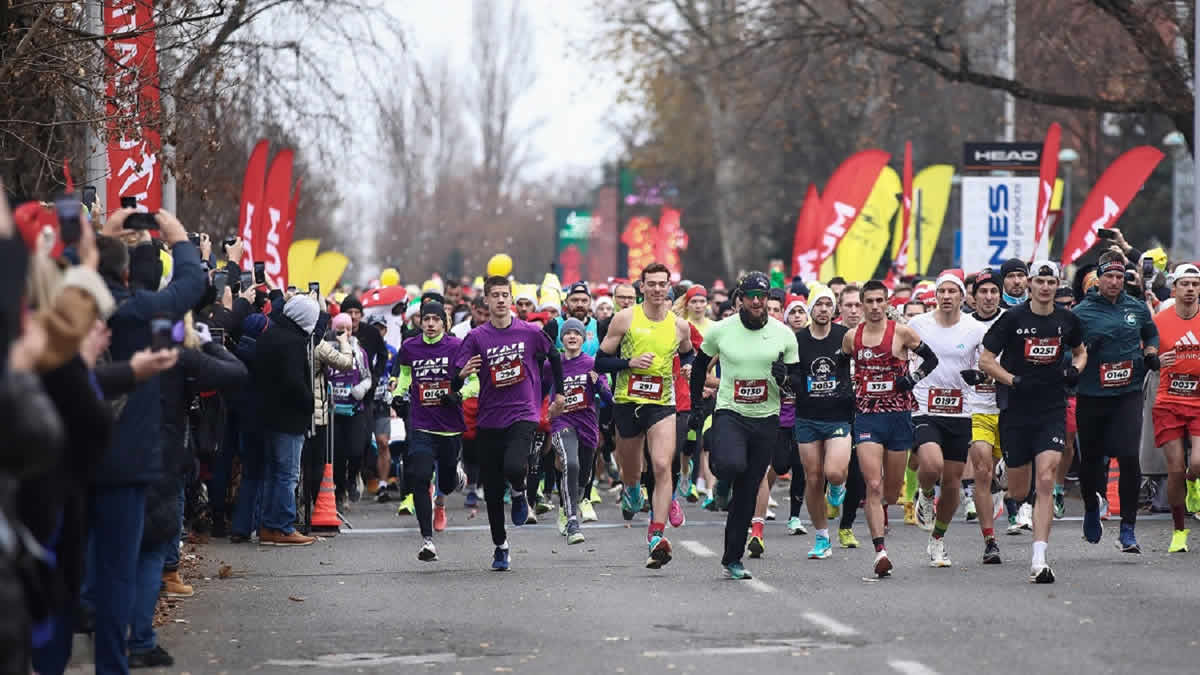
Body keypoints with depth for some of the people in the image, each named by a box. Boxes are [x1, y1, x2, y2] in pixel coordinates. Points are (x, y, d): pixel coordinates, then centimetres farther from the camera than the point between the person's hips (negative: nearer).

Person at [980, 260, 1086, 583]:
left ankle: (1039, 560, -16)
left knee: (1046, 481, -14)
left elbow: (1080, 351, 24)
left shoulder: (1067, 320, 4)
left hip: (1052, 411, 1)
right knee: (1018, 491, 7)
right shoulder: (1013, 318, -5)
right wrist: (1014, 381, -16)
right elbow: (985, 360, -2)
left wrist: (1074, 370, 3)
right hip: (1015, 411, -1)